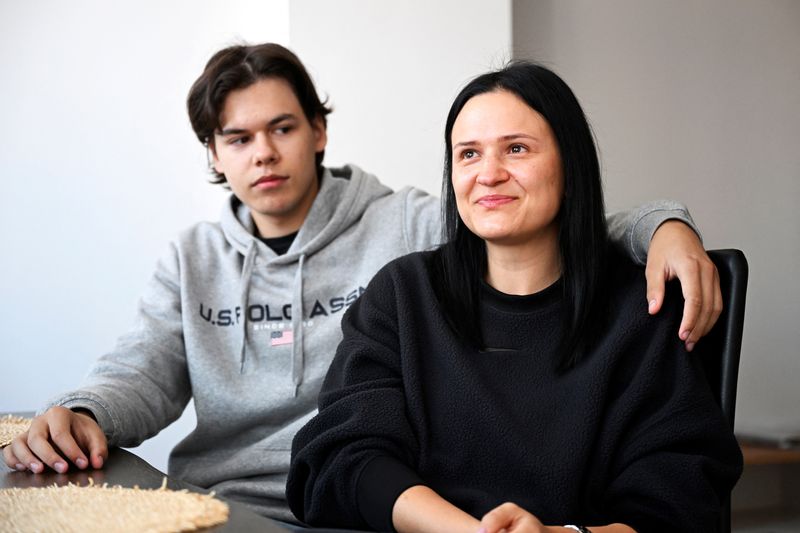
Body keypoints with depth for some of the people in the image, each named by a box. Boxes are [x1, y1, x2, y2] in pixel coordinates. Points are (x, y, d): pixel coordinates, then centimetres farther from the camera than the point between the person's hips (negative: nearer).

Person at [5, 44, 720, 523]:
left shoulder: (408, 230, 2)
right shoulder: (192, 260, 16)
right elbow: (144, 374, 8)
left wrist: (663, 228, -21)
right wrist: (81, 414, -15)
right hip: (207, 507, 3)